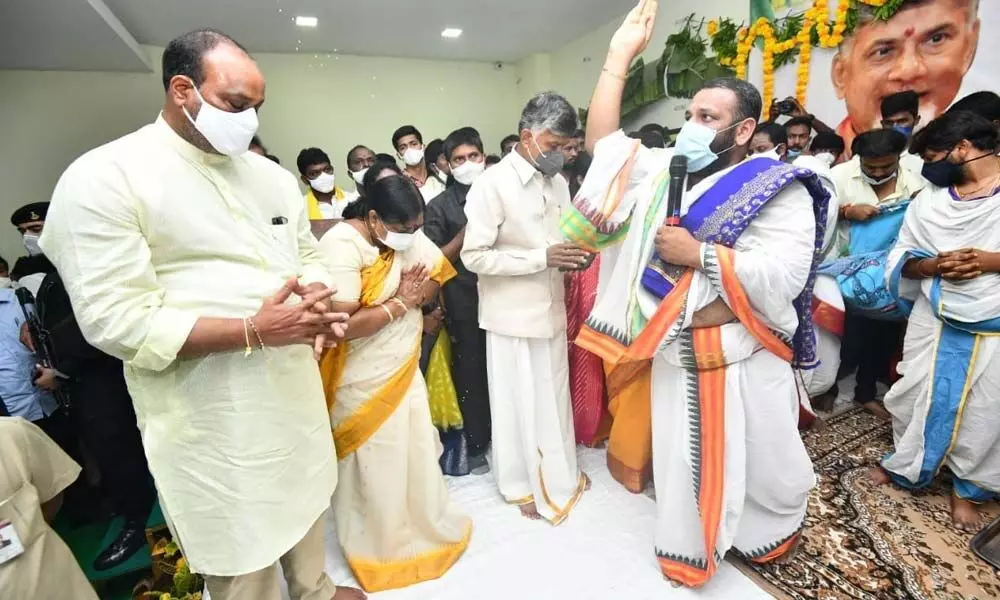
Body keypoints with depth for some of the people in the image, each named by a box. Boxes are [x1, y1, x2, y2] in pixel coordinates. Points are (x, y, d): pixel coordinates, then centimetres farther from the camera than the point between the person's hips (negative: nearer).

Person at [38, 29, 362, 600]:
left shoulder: (272, 175, 9)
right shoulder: (103, 178, -11)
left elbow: (309, 257, 14)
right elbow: (117, 320, -17)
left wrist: (318, 297, -9)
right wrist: (254, 330, -24)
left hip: (296, 391, 6)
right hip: (214, 418, -6)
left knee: (306, 507, 26)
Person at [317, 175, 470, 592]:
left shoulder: (406, 233, -2)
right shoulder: (341, 245, -24)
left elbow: (439, 274, 3)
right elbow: (343, 325, -30)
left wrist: (412, 296, -13)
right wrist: (399, 303, -19)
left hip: (404, 368, 7)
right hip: (364, 381, -7)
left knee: (414, 451, 21)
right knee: (377, 464, 12)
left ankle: (423, 523, 45)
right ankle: (381, 543, 37)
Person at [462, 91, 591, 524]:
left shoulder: (558, 182, 8)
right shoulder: (492, 184, -14)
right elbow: (474, 256, -18)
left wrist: (573, 253, -6)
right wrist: (542, 259, -22)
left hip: (551, 309, 7)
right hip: (513, 315, -6)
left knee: (553, 398, 18)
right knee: (518, 402, 9)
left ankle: (557, 477, 40)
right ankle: (524, 483, 32)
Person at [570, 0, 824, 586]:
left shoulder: (777, 188, -11)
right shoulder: (663, 170, 5)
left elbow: (785, 274, -23)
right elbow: (603, 138, 6)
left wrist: (699, 254, -22)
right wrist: (620, 55, 4)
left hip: (741, 353, -4)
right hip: (674, 350, 4)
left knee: (760, 459, 18)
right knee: (682, 458, 18)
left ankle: (776, 530, 51)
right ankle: (692, 550, 42)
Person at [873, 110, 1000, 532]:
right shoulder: (928, 199, 3)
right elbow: (902, 257, 4)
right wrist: (933, 265, -15)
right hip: (933, 319, 3)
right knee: (916, 397, 10)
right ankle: (906, 466, 32)